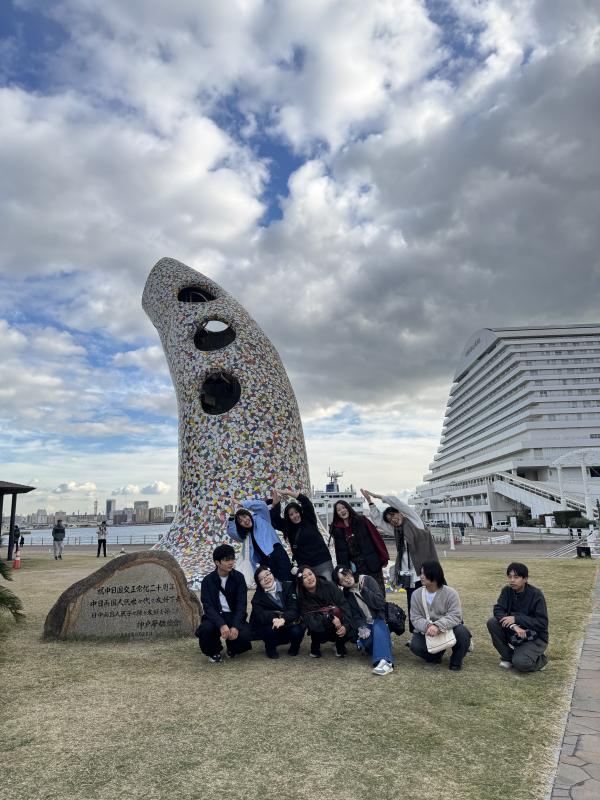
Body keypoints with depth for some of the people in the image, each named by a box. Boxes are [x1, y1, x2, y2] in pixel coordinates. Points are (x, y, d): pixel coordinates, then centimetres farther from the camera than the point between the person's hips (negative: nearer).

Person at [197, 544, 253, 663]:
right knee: (206, 628, -33)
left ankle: (232, 648, 12)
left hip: (233, 616, 1)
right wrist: (222, 625, -33)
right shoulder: (208, 580, -7)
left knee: (245, 634, -28)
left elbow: (241, 604, -10)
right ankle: (214, 652, 2)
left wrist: (235, 626, -26)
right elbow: (208, 606, -16)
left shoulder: (239, 577, -4)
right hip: (215, 616, -1)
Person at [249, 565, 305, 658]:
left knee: (297, 631, -30)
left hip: (288, 624, 0)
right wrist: (274, 619, -39)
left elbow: (294, 608, -18)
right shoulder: (258, 596, -4)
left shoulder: (288, 587, -6)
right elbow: (259, 615, -21)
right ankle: (270, 649, 1)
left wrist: (283, 619, -37)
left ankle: (294, 647, 6)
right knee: (271, 628, -32)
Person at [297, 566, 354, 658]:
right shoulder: (303, 599, -13)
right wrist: (330, 618, -36)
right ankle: (315, 646, 1)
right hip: (323, 630, -1)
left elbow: (344, 605, -15)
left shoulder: (328, 586, -13)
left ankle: (340, 646, 3)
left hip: (339, 630, 1)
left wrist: (345, 625, -28)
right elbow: (310, 621, -23)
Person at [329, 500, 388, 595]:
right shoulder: (337, 529, 5)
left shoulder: (361, 520, -2)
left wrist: (383, 557, -6)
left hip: (372, 563, -2)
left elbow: (376, 537, -3)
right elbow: (340, 552, 8)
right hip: (355, 568, 2)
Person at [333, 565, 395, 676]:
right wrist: (362, 628, -21)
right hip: (365, 624, 2)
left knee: (378, 627, -36)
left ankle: (385, 662, -50)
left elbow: (380, 603, -14)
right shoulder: (346, 594, 4)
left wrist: (363, 589, -21)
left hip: (379, 620, -2)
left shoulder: (367, 580, -5)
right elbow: (354, 616, -2)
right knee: (366, 640, -31)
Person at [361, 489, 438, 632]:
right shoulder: (396, 531, 16)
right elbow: (378, 520, 21)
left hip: (424, 571, -6)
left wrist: (376, 495, 4)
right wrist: (370, 501, 16)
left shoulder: (414, 520, 2)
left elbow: (396, 502, -4)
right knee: (412, 608, 7)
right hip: (409, 575, 6)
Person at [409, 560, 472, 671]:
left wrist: (438, 626, -40)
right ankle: (436, 654, 11)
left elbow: (455, 616, -24)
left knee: (461, 631, -32)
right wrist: (428, 626, -35)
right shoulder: (416, 595, -8)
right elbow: (416, 618, -12)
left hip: (448, 629, -2)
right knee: (415, 645, -26)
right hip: (426, 632, 2)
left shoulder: (450, 593, -15)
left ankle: (456, 661, -2)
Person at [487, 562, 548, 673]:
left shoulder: (536, 594, -18)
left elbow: (542, 623, -21)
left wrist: (516, 619, -28)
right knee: (492, 622, -20)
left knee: (520, 663, -28)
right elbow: (498, 610, -16)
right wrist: (514, 626, -34)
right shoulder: (507, 591, -5)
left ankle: (540, 659, 7)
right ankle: (508, 656, -1)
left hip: (535, 637, -5)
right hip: (514, 633, 5)